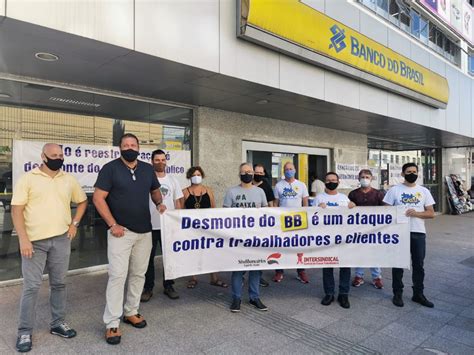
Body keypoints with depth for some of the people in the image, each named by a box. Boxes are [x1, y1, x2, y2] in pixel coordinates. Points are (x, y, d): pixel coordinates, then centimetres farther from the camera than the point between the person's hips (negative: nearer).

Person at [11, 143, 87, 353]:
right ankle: (25, 332, 17)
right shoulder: (27, 179, -4)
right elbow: (17, 210, -7)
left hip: (61, 239, 4)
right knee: (31, 286, 1)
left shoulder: (69, 180, 8)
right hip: (34, 241, -3)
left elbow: (82, 201, 20)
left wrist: (74, 223, 7)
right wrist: (23, 239, -14)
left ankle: (58, 323, 27)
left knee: (59, 283, 12)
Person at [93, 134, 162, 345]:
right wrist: (112, 225, -15)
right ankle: (112, 323, 7)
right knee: (117, 275, -5)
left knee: (139, 274, 13)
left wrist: (159, 204, -1)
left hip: (145, 231, 5)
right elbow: (98, 198, -9)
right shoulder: (110, 168, -6)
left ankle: (131, 312, 30)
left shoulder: (148, 169, 8)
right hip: (121, 231, -5)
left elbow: (155, 191, 22)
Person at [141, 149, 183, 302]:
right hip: (150, 225, -3)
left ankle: (168, 286, 23)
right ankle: (148, 288, 20)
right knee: (149, 258, 7)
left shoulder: (172, 180, 8)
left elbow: (177, 202, 11)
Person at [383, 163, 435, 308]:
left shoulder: (424, 191, 6)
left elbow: (431, 213, 3)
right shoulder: (394, 190, -1)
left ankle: (418, 294, 25)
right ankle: (398, 294, 20)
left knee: (418, 265, 11)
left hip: (419, 233, 2)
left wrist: (416, 213, -16)